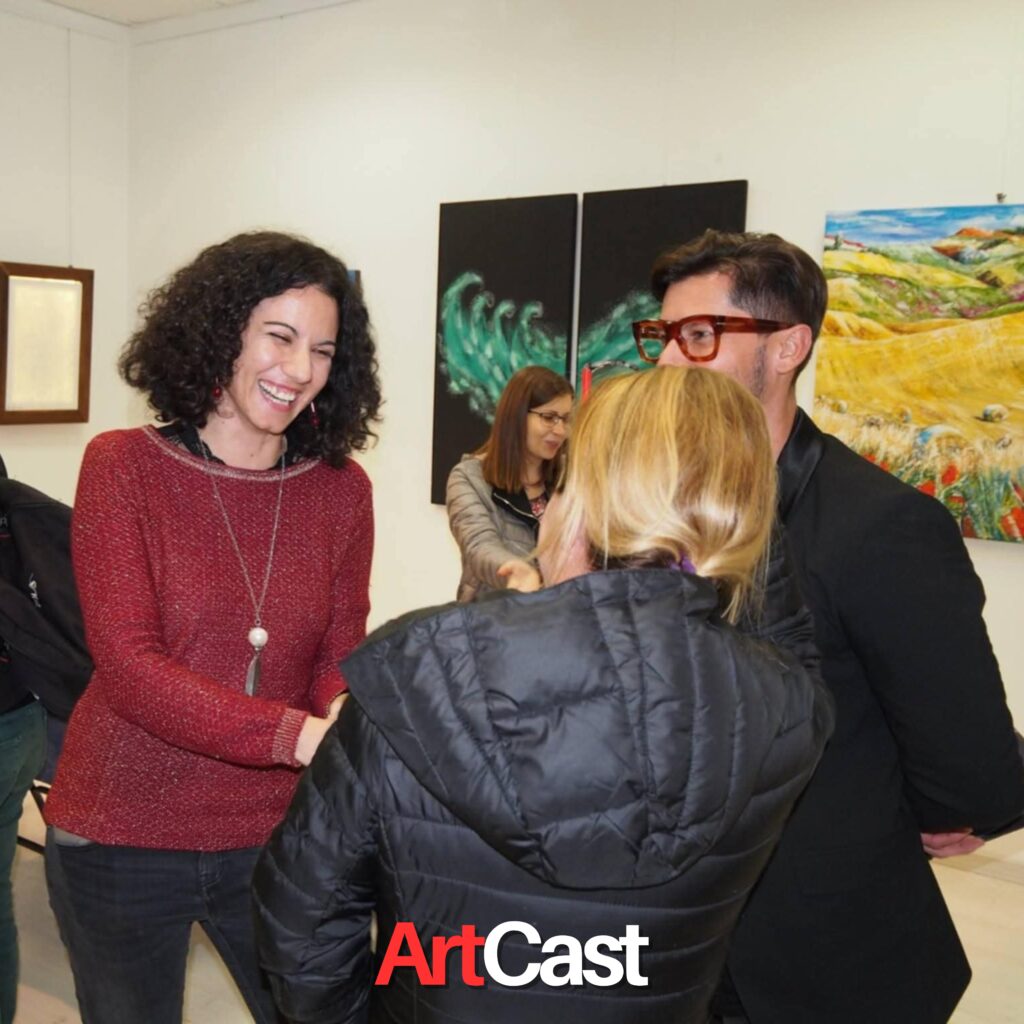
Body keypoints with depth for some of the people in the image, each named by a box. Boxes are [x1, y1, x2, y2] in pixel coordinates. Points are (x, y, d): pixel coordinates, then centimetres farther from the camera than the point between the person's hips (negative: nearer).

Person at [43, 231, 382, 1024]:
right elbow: (129, 666, -18)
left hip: (279, 835, 2)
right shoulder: (123, 465, -11)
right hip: (122, 839, -2)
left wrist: (349, 715, -25)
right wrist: (300, 735, -31)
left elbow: (342, 652, -1)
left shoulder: (342, 487, -3)